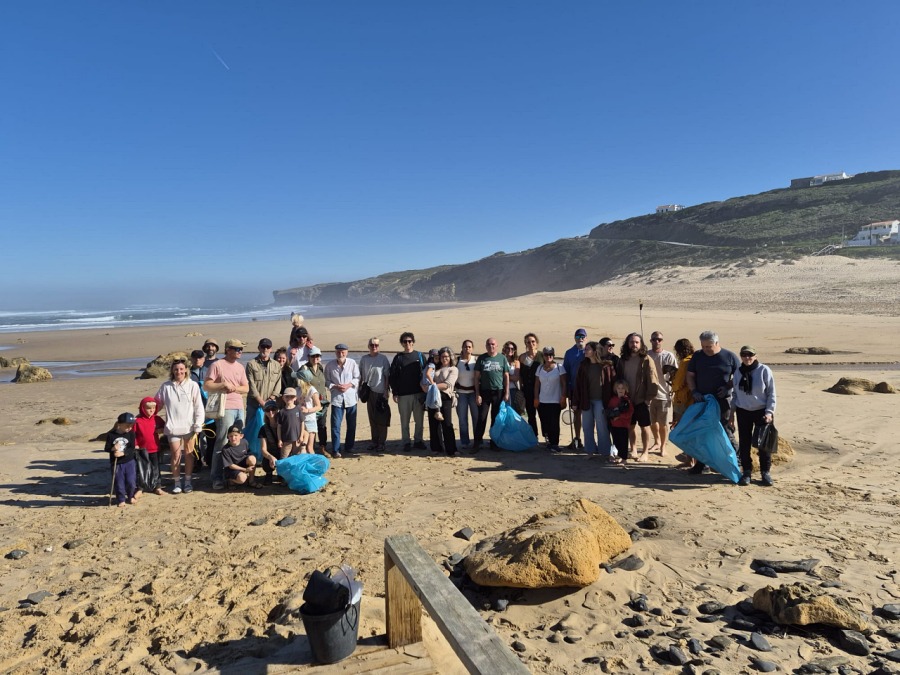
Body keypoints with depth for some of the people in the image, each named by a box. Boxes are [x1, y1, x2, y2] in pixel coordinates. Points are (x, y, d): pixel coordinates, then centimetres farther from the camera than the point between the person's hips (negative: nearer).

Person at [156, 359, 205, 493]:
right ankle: (176, 482, 15)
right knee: (176, 455, 2)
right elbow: (157, 403, 12)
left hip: (189, 426, 0)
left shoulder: (192, 385, 0)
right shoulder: (166, 386, 3)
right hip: (173, 427, 0)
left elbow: (199, 407, -1)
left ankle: (188, 481, 20)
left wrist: (198, 426, -5)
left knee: (189, 454, 8)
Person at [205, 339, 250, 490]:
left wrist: (235, 388, -5)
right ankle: (217, 478, -1)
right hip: (225, 408, -7)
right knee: (222, 443, -7)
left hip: (239, 408, 7)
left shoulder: (240, 367, 15)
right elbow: (206, 385, -7)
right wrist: (223, 384, -17)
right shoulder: (218, 365, -3)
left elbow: (246, 388, 13)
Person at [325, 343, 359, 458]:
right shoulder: (330, 365, -3)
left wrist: (348, 385, -15)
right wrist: (335, 386, -14)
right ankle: (335, 450, 2)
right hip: (336, 398, -1)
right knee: (335, 425, -5)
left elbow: (357, 378, 0)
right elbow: (327, 381, 2)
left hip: (351, 398, 1)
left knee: (351, 425, 11)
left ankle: (349, 447, 26)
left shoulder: (352, 363, -4)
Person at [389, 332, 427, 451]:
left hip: (419, 393, 1)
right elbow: (393, 376, 4)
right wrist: (395, 393, -2)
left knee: (419, 419, 6)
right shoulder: (398, 358, 4)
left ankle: (418, 440, 19)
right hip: (403, 394, -1)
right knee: (404, 420, 5)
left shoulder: (419, 356, 6)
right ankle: (406, 443, 14)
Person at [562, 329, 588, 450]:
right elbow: (566, 371, 6)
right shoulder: (570, 352, 5)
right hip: (574, 388, 2)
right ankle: (577, 439, 20)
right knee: (576, 413, 10)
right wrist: (567, 389, 2)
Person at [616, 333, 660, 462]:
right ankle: (633, 450, 25)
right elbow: (618, 378, 8)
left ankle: (645, 452, 16)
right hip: (627, 399, 4)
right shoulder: (622, 360, 5)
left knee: (644, 426, 6)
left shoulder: (646, 360, -8)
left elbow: (653, 381, -11)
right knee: (631, 426, 13)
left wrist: (649, 397, -16)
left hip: (642, 399, -4)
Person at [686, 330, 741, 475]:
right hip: (701, 400, 3)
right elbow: (690, 375, 9)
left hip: (722, 401, -3)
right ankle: (701, 463, 18)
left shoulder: (729, 356, -3)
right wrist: (694, 391, -5)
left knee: (725, 431, -1)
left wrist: (728, 387, -11)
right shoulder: (697, 356, 4)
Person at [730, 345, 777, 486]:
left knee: (763, 443, 1)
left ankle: (765, 472, 14)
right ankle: (746, 471, 15)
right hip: (743, 412, 3)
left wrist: (769, 412, -13)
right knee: (744, 443, 5)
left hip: (761, 411, -3)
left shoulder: (764, 370, -10)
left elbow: (771, 393, -7)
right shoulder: (738, 372, 1)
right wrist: (732, 411, 8)